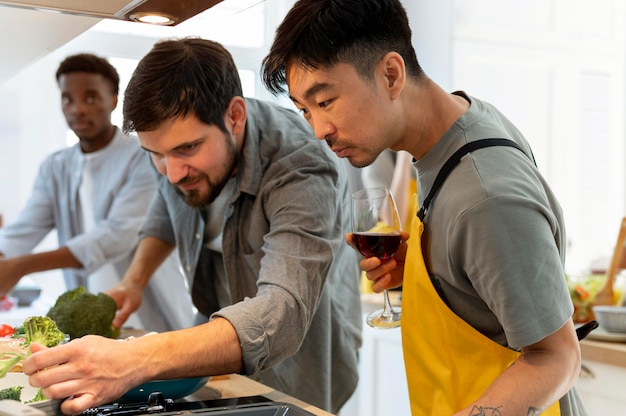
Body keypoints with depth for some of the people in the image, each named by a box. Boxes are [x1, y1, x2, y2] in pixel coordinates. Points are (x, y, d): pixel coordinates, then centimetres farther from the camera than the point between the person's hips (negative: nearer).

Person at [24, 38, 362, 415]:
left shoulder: (303, 173, -35)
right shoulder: (181, 135, -14)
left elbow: (282, 315, -49)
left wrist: (137, 360, -61)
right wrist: (135, 280, -6)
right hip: (221, 350, 6)